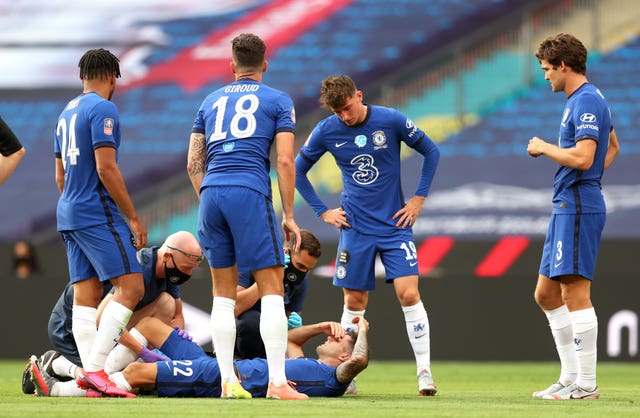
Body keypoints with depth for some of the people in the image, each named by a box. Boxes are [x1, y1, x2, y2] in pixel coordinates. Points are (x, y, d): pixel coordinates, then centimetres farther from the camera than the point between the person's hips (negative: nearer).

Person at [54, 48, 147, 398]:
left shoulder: (67, 113, 18)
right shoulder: (102, 109, -9)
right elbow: (106, 168, -16)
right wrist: (133, 217, -12)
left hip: (69, 215, 9)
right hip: (98, 213, -9)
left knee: (85, 296, 5)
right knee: (130, 288, -10)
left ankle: (89, 374, -2)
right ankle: (94, 368, -19)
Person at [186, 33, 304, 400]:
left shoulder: (211, 102, 21)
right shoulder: (278, 101, 9)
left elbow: (194, 163, 17)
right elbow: (285, 160, 1)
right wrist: (289, 216, 5)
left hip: (211, 194, 4)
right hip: (251, 192, -4)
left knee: (224, 294, 11)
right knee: (272, 290, -2)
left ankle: (228, 382, 8)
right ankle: (277, 383, -11)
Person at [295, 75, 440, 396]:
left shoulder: (391, 120, -8)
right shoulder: (326, 131, -4)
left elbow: (431, 152, 4)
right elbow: (298, 170, 10)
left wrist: (419, 198, 0)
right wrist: (322, 211, 5)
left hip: (395, 225, -2)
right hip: (355, 229, 2)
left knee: (409, 295, -12)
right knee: (354, 303, 4)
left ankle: (425, 373, -7)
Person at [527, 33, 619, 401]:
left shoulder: (587, 102, -14)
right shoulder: (586, 100, 18)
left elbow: (583, 158, -25)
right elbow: (613, 147, 33)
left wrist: (544, 148, -10)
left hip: (578, 208, -11)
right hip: (566, 206, 11)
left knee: (575, 293, -11)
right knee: (547, 293, 13)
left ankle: (586, 384, -10)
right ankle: (570, 377, 15)